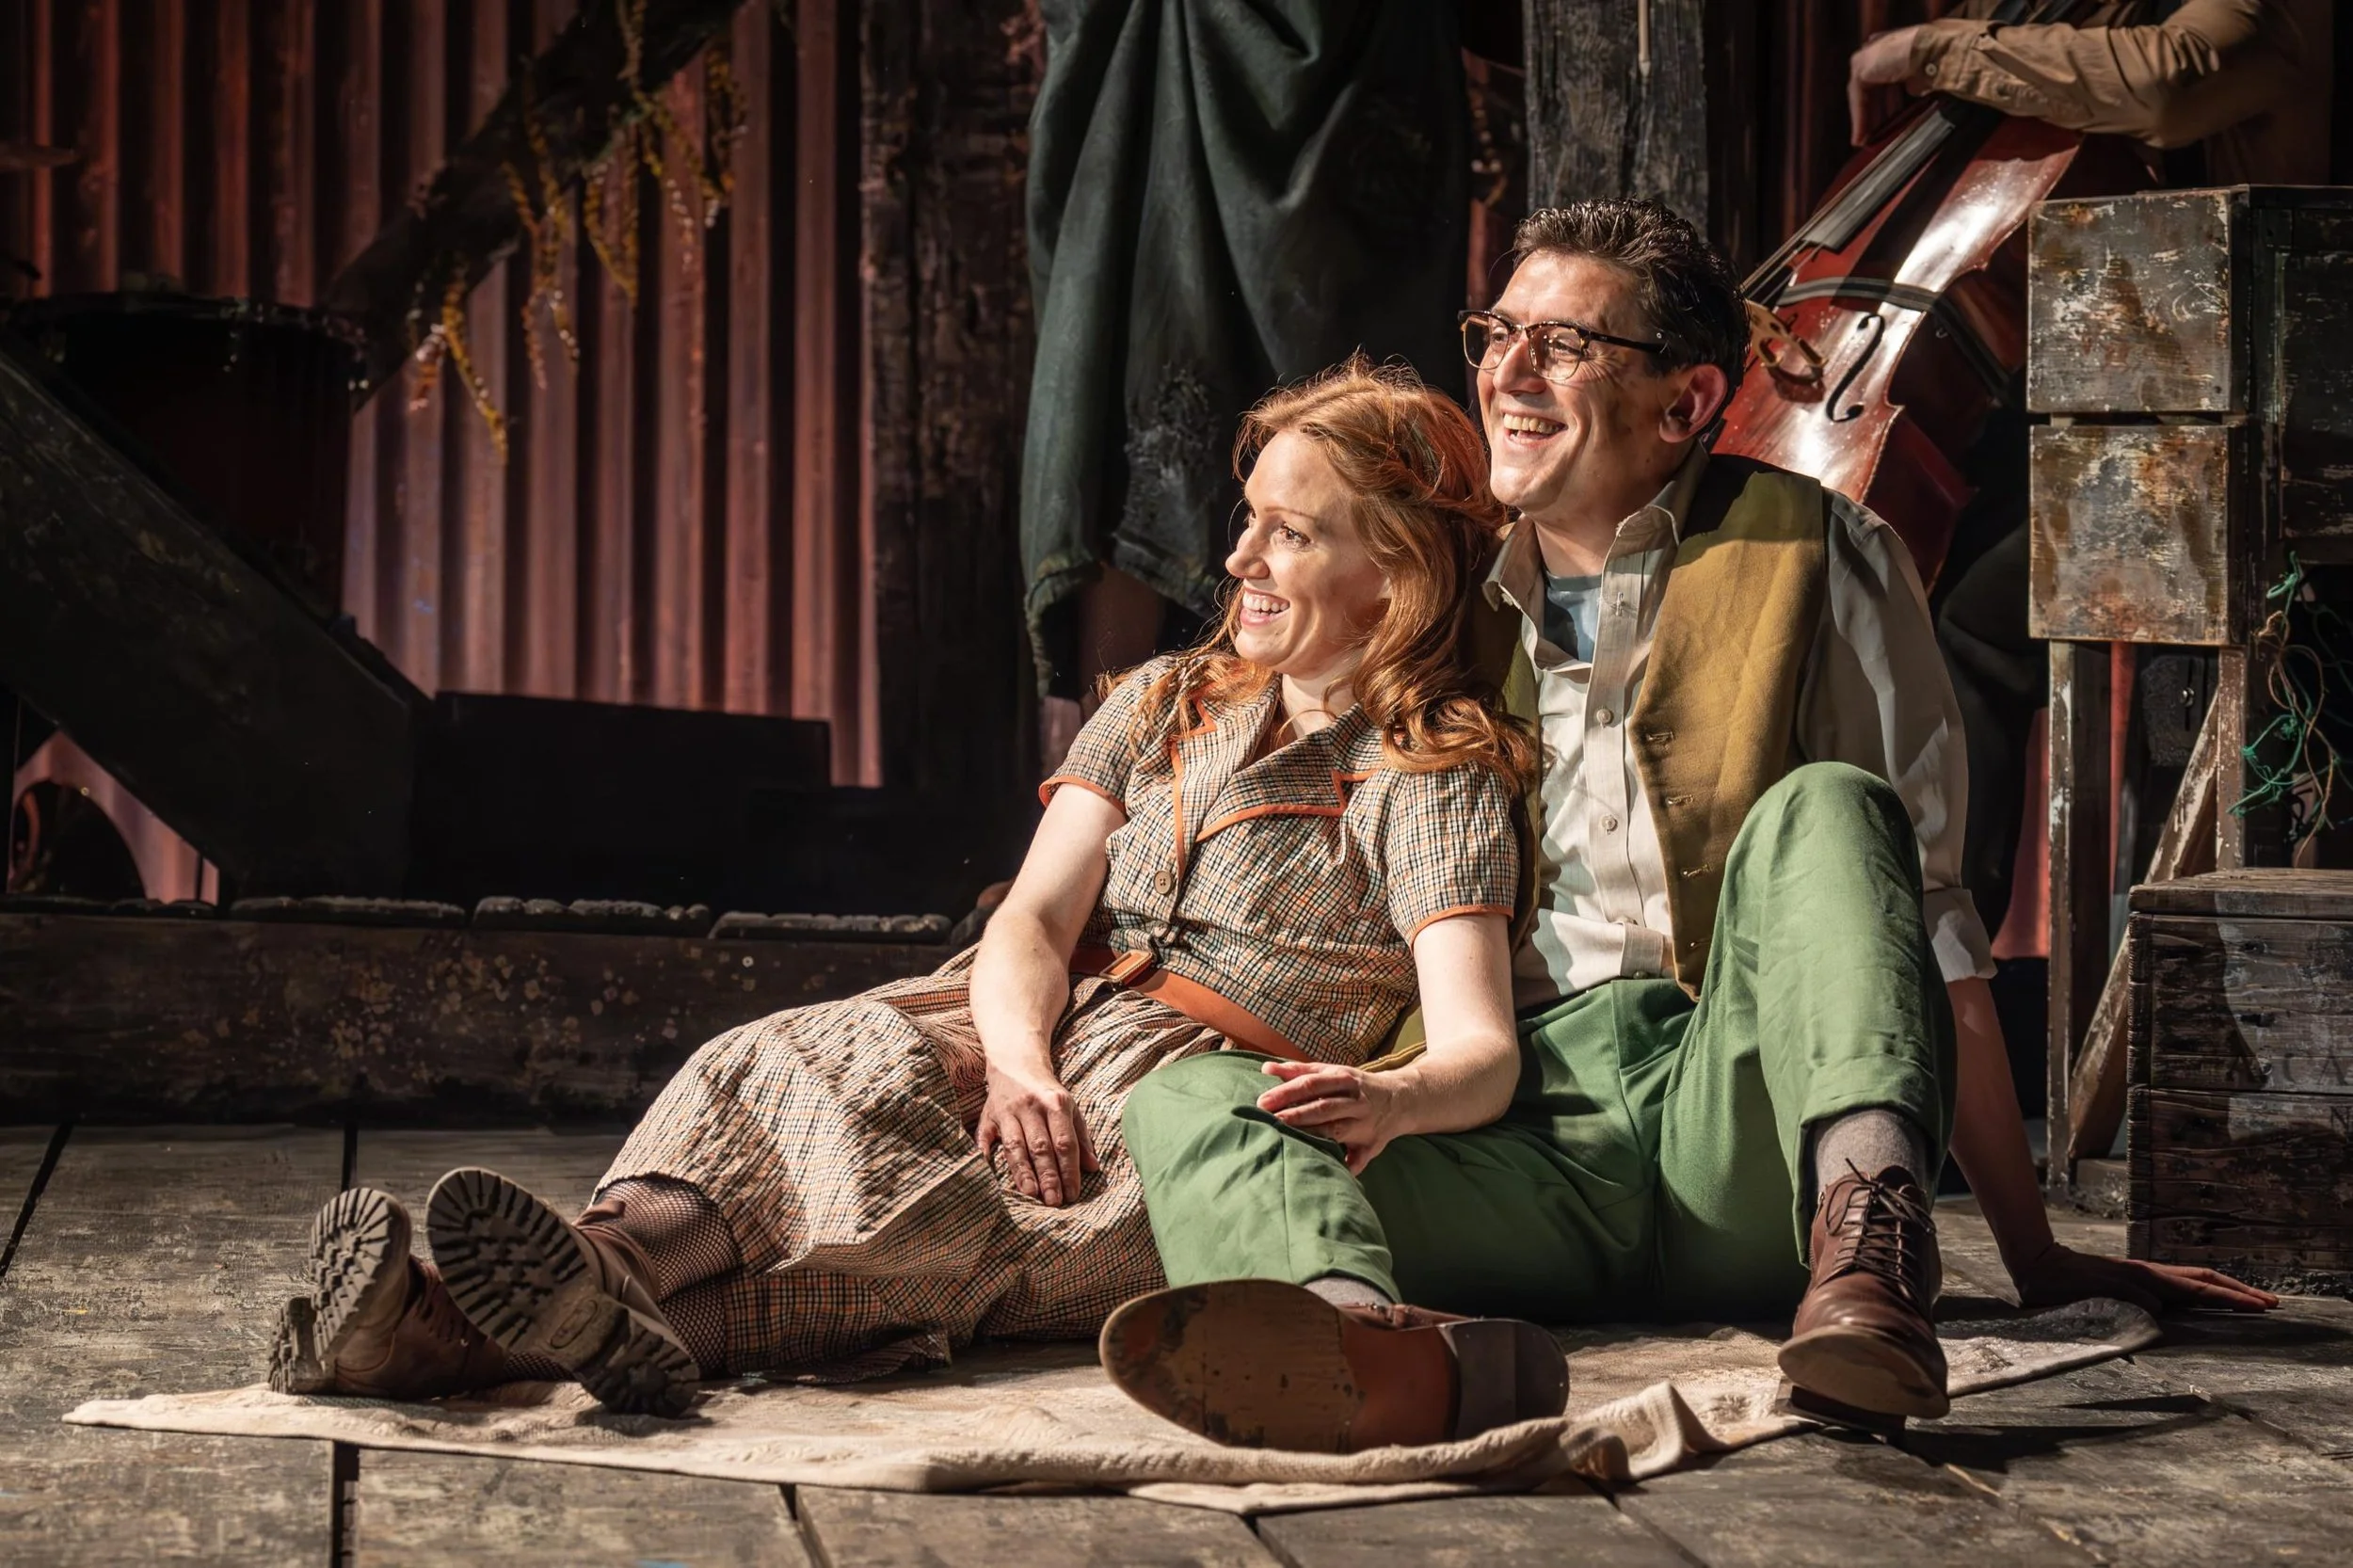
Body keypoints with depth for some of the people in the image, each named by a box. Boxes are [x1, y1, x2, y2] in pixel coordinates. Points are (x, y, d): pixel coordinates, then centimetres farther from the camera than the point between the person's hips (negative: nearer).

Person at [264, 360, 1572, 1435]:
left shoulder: (1437, 781, 4)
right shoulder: (1161, 705, 22)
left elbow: (1480, 1047, -10)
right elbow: (1032, 918, 9)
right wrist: (1020, 1063, -15)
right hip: (1039, 1039, 5)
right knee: (842, 1062, -30)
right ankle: (615, 1270, -59)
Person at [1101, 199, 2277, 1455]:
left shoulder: (1810, 555, 9)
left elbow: (1925, 908, 4)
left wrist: (2033, 1253, 0)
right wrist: (1396, 1100, -3)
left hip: (1742, 1136, -3)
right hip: (1526, 1151, 3)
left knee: (1818, 809, -26)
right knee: (1186, 1099, -21)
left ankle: (1866, 1244, -50)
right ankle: (1364, 1340, -55)